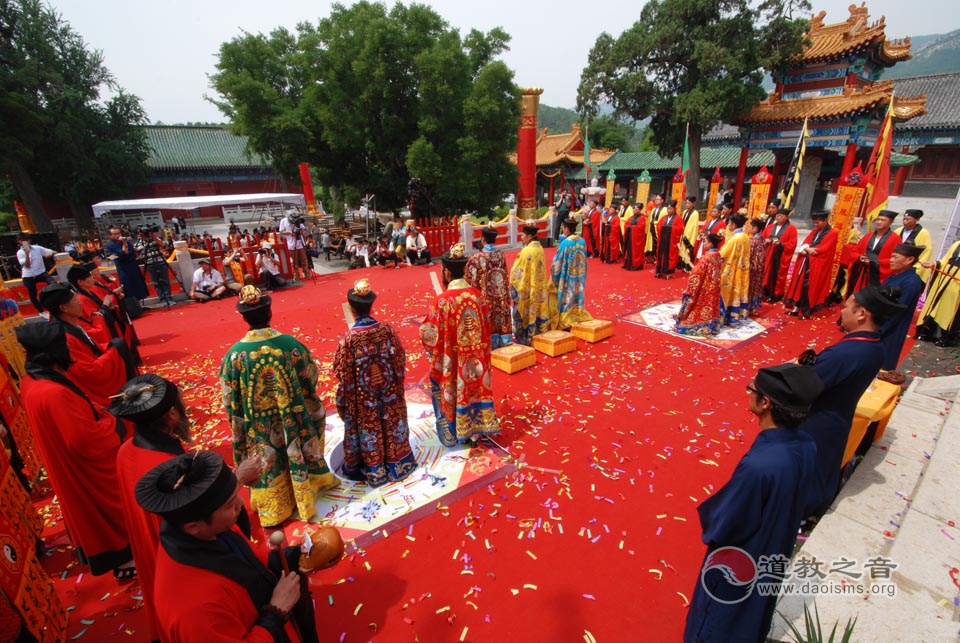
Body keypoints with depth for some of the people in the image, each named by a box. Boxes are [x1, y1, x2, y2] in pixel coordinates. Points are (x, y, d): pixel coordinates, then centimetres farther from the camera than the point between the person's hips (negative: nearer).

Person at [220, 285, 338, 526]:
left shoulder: (235, 354, -18)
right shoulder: (291, 344, -17)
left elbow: (232, 401, -8)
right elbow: (311, 380, -7)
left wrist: (240, 432, 8)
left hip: (261, 430, 0)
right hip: (295, 422, 1)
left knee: (270, 467, 18)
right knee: (298, 455, 22)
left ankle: (275, 509, 37)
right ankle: (304, 494, 42)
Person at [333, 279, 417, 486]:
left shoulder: (348, 338, -22)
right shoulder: (386, 329, -14)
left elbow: (343, 373, -13)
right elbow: (400, 360, -6)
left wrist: (344, 398, 7)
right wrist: (396, 381, 10)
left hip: (362, 395, -2)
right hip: (389, 390, 2)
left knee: (368, 428, 17)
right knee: (391, 423, 21)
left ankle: (373, 470, 35)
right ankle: (398, 463, 38)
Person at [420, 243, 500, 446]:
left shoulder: (443, 300, -21)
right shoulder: (476, 294, -5)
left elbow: (432, 334, -15)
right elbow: (486, 325, 4)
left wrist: (422, 325, 6)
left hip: (451, 361, -4)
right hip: (474, 359, 5)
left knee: (454, 394, 12)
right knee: (474, 388, 18)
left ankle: (454, 433, 29)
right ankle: (475, 428, 32)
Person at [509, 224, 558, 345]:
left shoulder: (527, 251, -21)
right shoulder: (540, 248, 4)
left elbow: (519, 272, -17)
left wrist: (514, 286, -7)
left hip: (527, 288, -8)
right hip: (539, 288, 8)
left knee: (527, 312, 4)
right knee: (538, 310, 16)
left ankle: (525, 338, 14)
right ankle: (538, 333, 28)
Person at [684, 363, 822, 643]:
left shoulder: (757, 465, -42)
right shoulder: (806, 445, -19)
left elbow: (721, 527, -29)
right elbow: (796, 500, 0)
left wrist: (707, 510, -8)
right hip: (774, 555, 6)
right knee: (755, 610, 35)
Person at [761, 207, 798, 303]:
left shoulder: (791, 228, -2)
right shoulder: (770, 226, 13)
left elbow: (792, 244, -8)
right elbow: (762, 238, 15)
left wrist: (780, 244, -21)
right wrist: (766, 240, -7)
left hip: (781, 256, -4)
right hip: (769, 255, 5)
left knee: (778, 275, -1)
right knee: (767, 273, 6)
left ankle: (776, 295, 8)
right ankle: (767, 292, 17)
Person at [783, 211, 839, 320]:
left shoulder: (832, 233, -5)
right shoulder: (814, 231, 16)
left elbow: (824, 249, -13)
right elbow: (805, 242, 10)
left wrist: (807, 249, -9)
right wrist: (805, 249, -11)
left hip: (817, 265, -7)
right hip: (805, 262, 7)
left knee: (810, 287, -5)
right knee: (799, 284, 5)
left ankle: (806, 312, 1)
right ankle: (796, 308, 10)